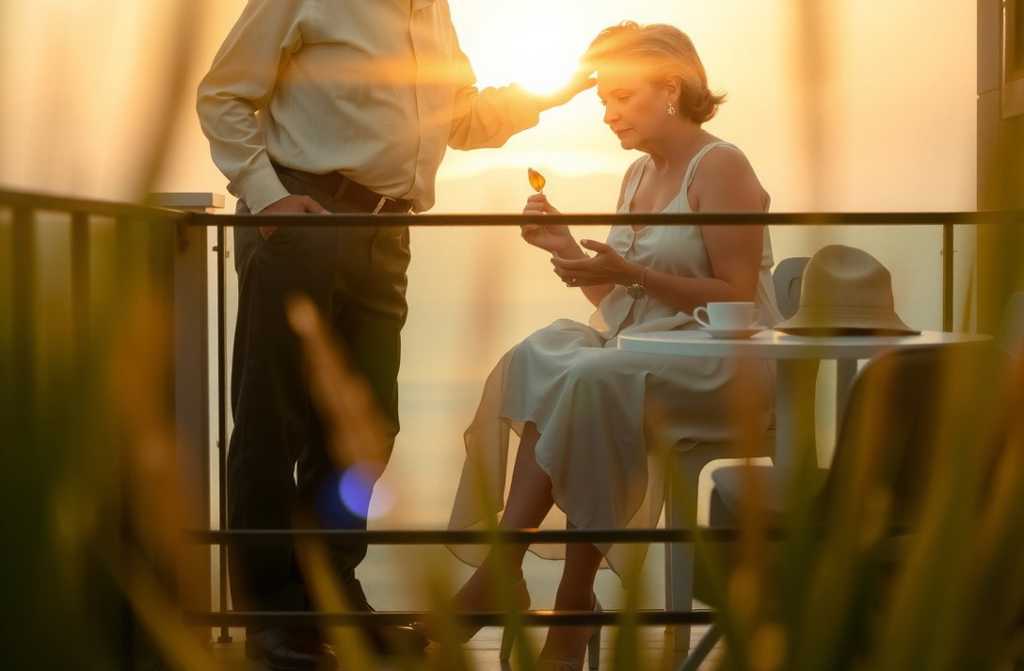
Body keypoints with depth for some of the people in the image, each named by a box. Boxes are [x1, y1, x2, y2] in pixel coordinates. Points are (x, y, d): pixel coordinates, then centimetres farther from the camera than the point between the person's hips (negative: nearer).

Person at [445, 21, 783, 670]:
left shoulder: (720, 167, -5)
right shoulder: (639, 174, 18)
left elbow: (736, 299, -13)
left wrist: (629, 271, -21)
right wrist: (567, 250, 3)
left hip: (724, 362, -7)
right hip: (639, 345, 7)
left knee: (592, 379, -33)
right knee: (539, 356, -22)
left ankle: (502, 572, -24)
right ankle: (503, 569, -29)